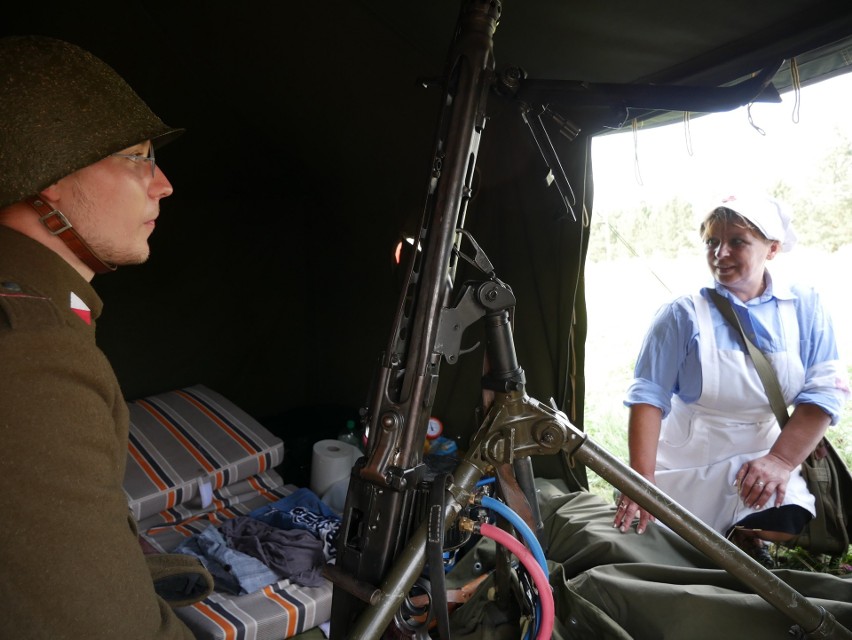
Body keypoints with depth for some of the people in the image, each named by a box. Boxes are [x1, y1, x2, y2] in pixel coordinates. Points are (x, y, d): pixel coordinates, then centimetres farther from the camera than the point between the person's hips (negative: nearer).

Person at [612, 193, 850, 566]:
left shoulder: (805, 308, -2)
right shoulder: (683, 316, -9)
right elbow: (648, 396, -12)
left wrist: (781, 460, -19)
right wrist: (642, 477, -21)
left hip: (762, 468, 2)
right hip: (687, 475, -1)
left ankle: (746, 541, 9)